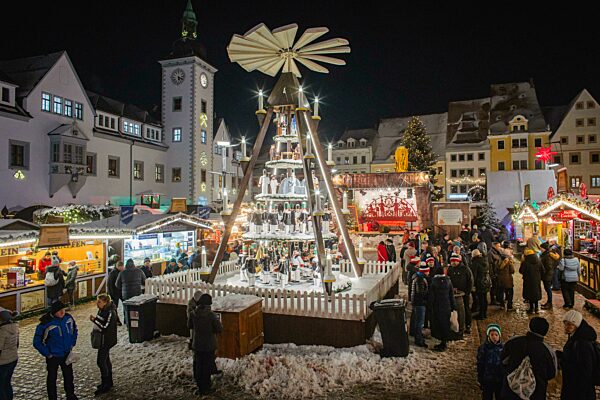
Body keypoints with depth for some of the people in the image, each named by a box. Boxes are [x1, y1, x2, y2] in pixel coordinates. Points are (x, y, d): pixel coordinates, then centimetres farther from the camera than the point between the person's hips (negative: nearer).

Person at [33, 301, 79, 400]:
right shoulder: (46, 323, -24)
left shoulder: (68, 318, -9)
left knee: (69, 375, 19)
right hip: (53, 356, -4)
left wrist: (72, 343, 8)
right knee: (52, 378, 13)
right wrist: (47, 354, -12)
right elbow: (37, 342, -14)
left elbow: (74, 329, 12)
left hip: (67, 354, 5)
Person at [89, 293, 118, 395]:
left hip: (107, 340, -9)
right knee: (105, 360, 18)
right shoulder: (102, 310, 4)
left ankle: (105, 385, 8)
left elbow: (106, 328, -26)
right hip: (102, 339, 9)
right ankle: (109, 382, 31)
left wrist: (94, 320, -24)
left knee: (101, 361, -5)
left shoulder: (110, 313, -23)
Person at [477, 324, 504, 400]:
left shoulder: (503, 347, -6)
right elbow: (480, 364, -5)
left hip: (500, 379, 2)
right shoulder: (483, 347, -10)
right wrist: (480, 379, -4)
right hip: (487, 380, -1)